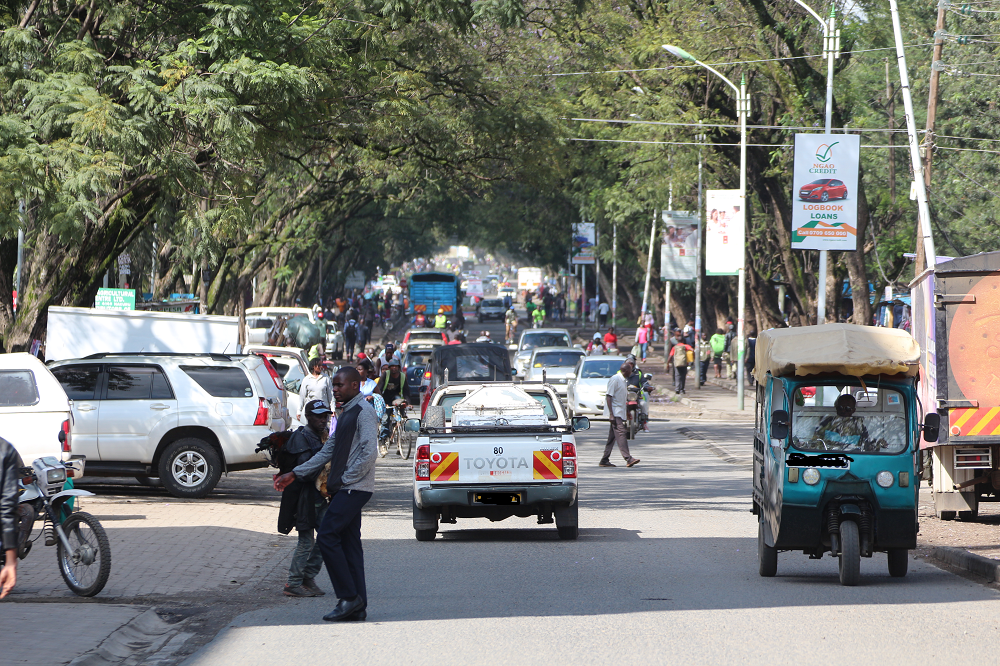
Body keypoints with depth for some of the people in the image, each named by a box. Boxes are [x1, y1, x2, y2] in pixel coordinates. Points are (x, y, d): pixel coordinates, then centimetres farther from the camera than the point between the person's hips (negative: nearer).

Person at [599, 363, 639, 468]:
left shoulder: (624, 381, 17)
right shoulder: (615, 379, -12)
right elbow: (609, 397, -16)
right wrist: (611, 414, -22)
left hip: (620, 413, 10)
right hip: (615, 413, -10)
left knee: (613, 436, 9)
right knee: (620, 433, -15)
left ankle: (604, 460, 11)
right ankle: (628, 459, -23)